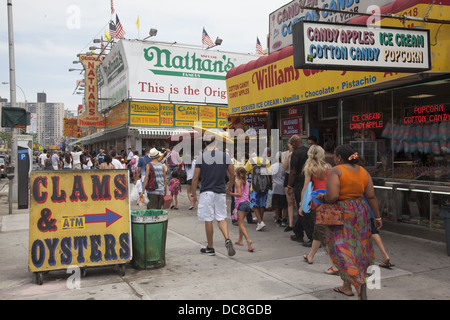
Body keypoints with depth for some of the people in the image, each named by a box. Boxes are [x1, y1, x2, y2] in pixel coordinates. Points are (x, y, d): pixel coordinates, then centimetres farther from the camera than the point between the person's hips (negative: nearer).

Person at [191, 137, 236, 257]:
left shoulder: (201, 157, -5)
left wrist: (194, 194, 8)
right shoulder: (225, 156, 1)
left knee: (208, 220, 6)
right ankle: (227, 240, -11)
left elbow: (195, 178, -3)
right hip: (220, 192, 2)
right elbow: (232, 175, 5)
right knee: (221, 218, 12)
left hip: (206, 192, -2)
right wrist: (229, 187, 23)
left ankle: (210, 248, 16)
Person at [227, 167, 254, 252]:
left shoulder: (237, 182, -7)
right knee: (240, 222, 20)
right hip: (247, 203, 7)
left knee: (241, 224, -7)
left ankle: (248, 240, -25)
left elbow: (239, 194, -16)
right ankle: (240, 240, 25)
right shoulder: (246, 182, 13)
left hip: (241, 203, -7)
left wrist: (231, 193, -18)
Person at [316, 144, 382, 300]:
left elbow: (332, 196, -23)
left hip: (342, 213, -7)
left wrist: (322, 196, -3)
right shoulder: (363, 171, 5)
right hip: (360, 211, 7)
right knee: (357, 248, 15)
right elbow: (371, 197, 4)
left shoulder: (336, 171, -14)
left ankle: (358, 282, -16)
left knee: (342, 249, 2)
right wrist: (377, 217, 11)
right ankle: (347, 286, 27)